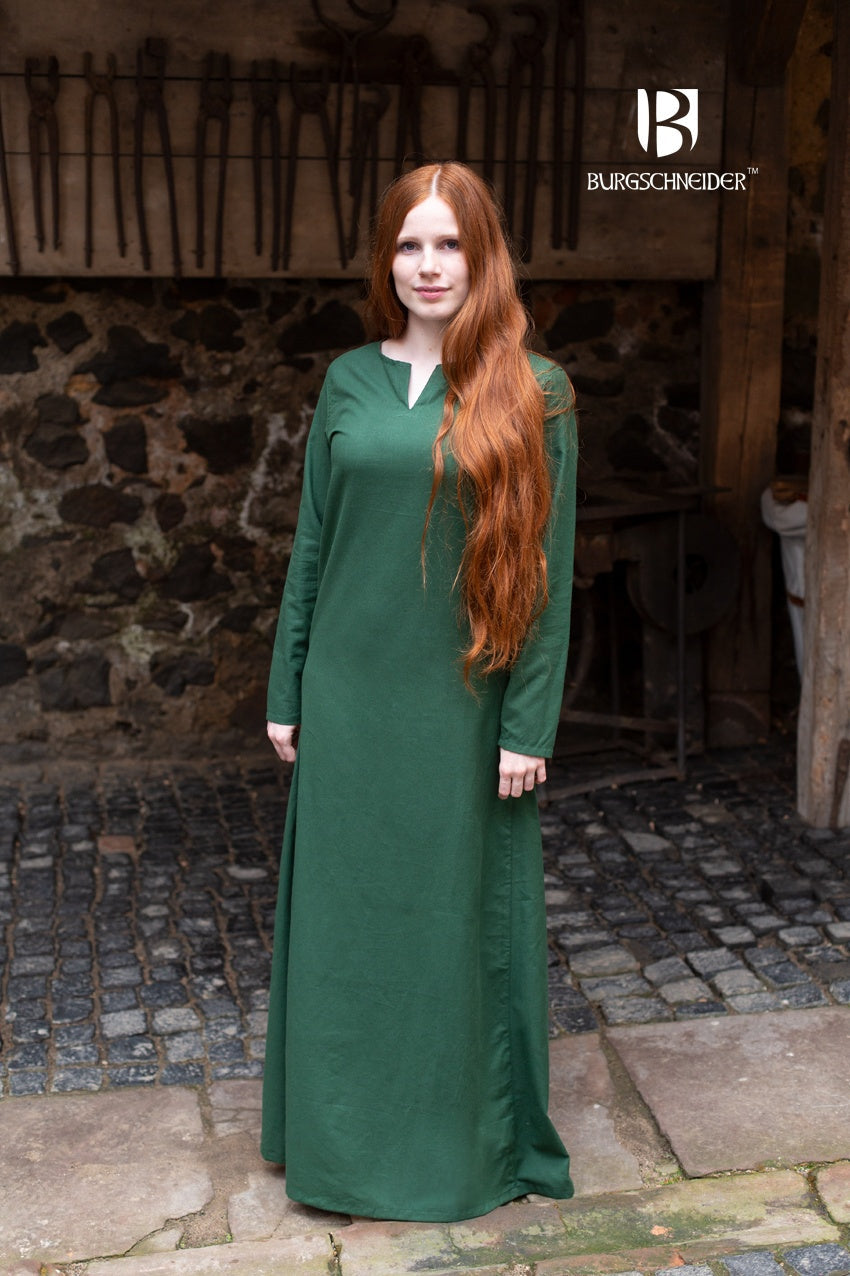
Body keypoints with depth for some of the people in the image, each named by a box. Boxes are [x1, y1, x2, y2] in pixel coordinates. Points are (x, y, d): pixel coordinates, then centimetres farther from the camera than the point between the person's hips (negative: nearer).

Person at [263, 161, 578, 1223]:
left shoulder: (532, 393, -5)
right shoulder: (350, 382, 4)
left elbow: (546, 569, -6)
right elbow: (312, 545, 8)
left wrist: (528, 725, -9)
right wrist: (285, 693, 7)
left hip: (463, 702, -3)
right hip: (349, 698, 3)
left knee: (459, 917, 9)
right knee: (341, 912, 12)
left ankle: (466, 1135, 30)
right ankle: (343, 1128, 33)